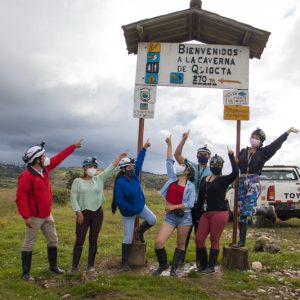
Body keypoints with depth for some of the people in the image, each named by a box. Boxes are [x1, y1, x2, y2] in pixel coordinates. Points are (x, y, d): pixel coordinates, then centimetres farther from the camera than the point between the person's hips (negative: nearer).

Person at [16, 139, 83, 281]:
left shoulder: (44, 168, 2)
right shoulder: (26, 176, -22)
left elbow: (59, 158, 12)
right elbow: (20, 198, -23)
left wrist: (73, 146, 14)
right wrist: (26, 216, -25)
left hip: (47, 215, 8)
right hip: (34, 217, -8)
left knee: (53, 240, 16)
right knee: (29, 244, 5)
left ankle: (53, 266, 31)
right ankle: (26, 272, 17)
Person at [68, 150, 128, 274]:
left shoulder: (99, 179, 4)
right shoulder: (78, 181, -3)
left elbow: (110, 168, -1)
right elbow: (73, 198, -5)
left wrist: (120, 157, -6)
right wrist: (78, 213, -11)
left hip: (97, 213, 2)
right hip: (83, 213, -2)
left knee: (93, 240, 9)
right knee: (79, 240, 1)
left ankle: (90, 265, 19)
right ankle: (74, 266, 12)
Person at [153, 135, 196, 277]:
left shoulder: (190, 186, -2)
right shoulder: (172, 179, 8)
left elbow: (190, 204, -11)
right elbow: (169, 161, 10)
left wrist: (173, 207, -13)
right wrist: (169, 145, 9)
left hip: (184, 217, -2)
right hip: (170, 216, 3)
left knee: (181, 244, 8)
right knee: (158, 241, -8)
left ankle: (174, 268, 24)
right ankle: (163, 264, 15)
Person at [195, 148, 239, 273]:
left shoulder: (224, 179, -2)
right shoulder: (204, 180, 14)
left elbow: (235, 172, -22)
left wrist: (231, 156, -15)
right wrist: (199, 213, 17)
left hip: (220, 213, -6)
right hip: (205, 214, 6)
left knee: (214, 240, 2)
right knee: (199, 239, 4)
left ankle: (211, 266, 16)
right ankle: (203, 264, 22)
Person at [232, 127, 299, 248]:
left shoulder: (263, 152, 3)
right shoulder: (243, 152, 12)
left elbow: (277, 143, -3)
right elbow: (237, 165, 13)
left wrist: (287, 132, -8)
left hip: (254, 183, -3)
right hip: (242, 183, 4)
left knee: (247, 211, -17)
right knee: (242, 213, 4)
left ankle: (269, 210, 13)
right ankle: (242, 241, 14)